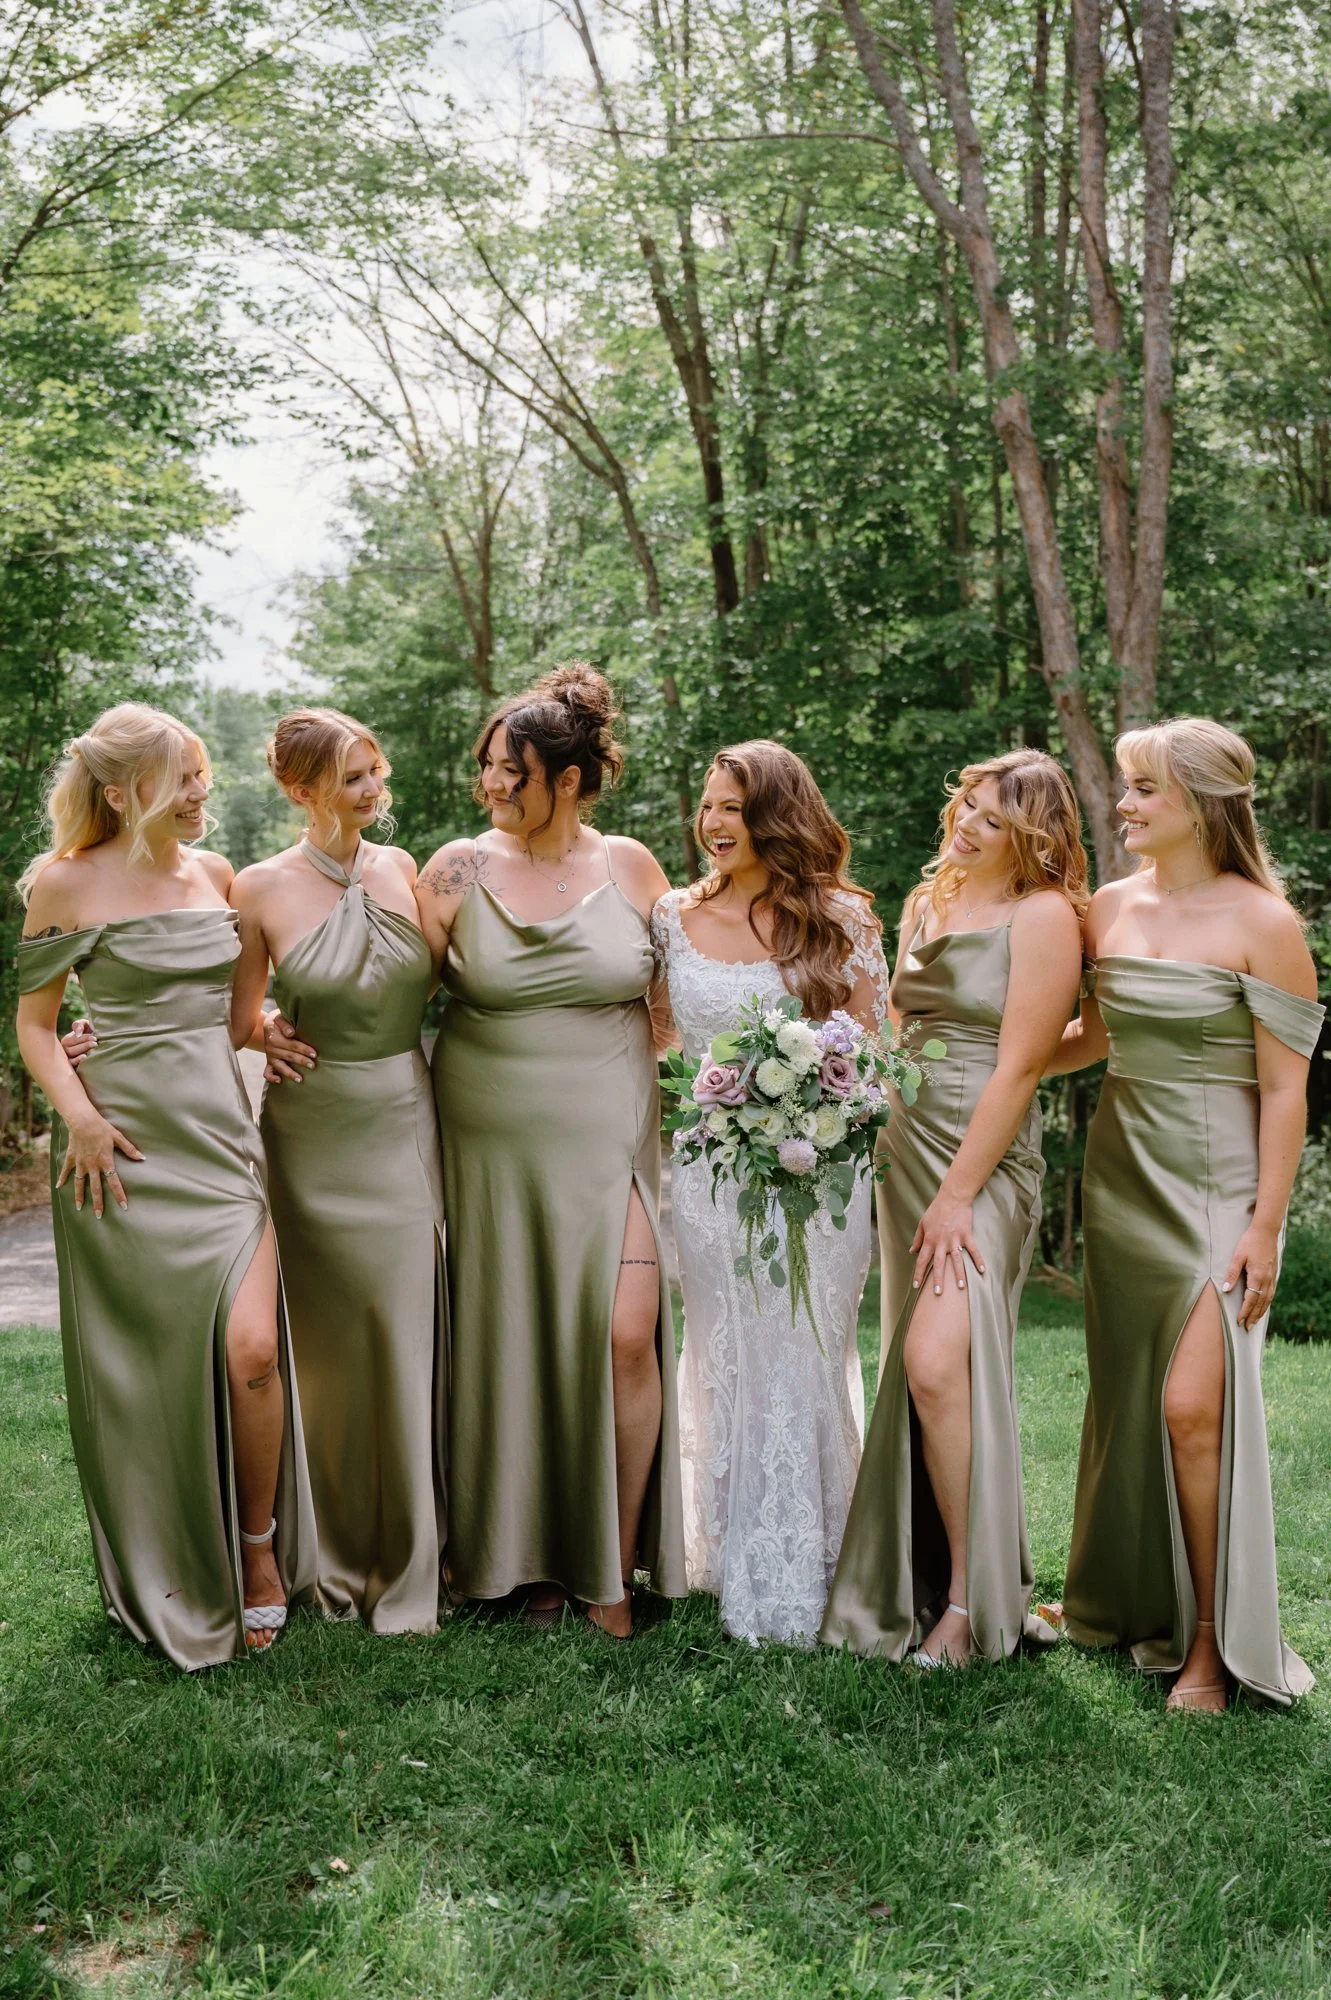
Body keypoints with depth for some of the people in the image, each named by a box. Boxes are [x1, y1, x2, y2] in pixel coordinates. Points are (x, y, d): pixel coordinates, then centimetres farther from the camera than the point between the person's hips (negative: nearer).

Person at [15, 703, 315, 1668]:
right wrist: (78, 1116, -12)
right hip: (126, 1147, -3)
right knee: (142, 1363, 4)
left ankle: (259, 1545, 12)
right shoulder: (68, 883, -3)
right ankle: (161, 1584, 23)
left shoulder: (216, 875, 11)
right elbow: (34, 1022, 1)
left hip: (223, 1129, 3)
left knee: (252, 1347, -10)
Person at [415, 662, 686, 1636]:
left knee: (625, 1337, -10)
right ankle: (532, 1560, 22)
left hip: (609, 1141, 0)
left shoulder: (630, 867, 2)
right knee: (512, 1346, 5)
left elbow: (671, 998, 12)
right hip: (492, 1146, 0)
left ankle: (615, 1566, 7)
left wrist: (675, 1090, 5)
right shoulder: (458, 870, 0)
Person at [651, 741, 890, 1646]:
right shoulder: (676, 917, 6)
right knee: (728, 1360, 7)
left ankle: (800, 1579, 15)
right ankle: (739, 1563, 20)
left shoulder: (843, 918, 1)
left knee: (806, 1360, 2)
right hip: (710, 1164, 2)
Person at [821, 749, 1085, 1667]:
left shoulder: (1043, 915, -7)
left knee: (938, 1362, -18)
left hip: (986, 1165, -7)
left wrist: (958, 1196, -16)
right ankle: (920, 1585, 20)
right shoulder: (927, 903, 15)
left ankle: (973, 1600, -6)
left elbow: (1017, 1069, -13)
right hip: (907, 1147, 7)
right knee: (917, 1372, 9)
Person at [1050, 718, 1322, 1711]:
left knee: (1193, 1406, -11)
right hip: (1119, 1170, 6)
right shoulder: (1111, 907, 6)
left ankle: (1213, 1643, 3)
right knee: (1125, 1399, 10)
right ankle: (1128, 1603, 26)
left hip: (1215, 1182, -6)